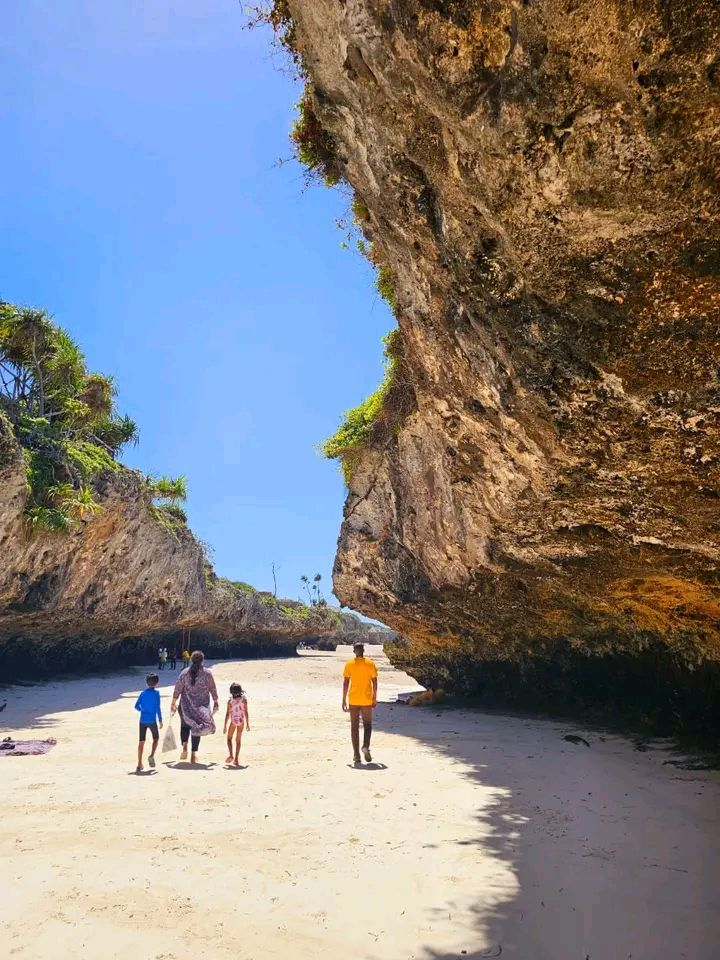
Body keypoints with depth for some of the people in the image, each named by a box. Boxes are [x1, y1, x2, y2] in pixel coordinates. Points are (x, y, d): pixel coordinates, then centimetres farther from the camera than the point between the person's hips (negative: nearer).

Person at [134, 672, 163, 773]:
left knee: (141, 742, 8)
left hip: (142, 720, 3)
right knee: (156, 738, 18)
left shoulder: (143, 693, 5)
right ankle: (152, 755, -4)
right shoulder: (156, 693, -7)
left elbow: (136, 706, 3)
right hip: (152, 721, -3)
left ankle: (139, 765, 8)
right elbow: (157, 708, -11)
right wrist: (160, 720, -5)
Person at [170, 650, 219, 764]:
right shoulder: (207, 673, -5)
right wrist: (215, 702, 13)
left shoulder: (185, 672, -3)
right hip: (202, 705, 0)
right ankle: (193, 754, 7)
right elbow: (213, 689, 0)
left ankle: (184, 745, -7)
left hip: (186, 705, 1)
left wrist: (173, 703, 7)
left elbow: (177, 689, -2)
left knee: (185, 725, 16)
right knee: (197, 727, 8)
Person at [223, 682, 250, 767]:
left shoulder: (230, 701, -9)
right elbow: (246, 712, -3)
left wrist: (225, 726, 0)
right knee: (238, 740, 12)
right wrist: (247, 724, 7)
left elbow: (227, 714, -7)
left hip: (233, 721, -2)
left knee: (229, 738, 19)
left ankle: (230, 754, 1)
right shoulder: (244, 700, -6)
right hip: (241, 721, 2)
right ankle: (236, 759, 13)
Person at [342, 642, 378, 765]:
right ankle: (366, 747, -9)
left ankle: (356, 755, 4)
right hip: (367, 699, 0)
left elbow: (345, 683, -5)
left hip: (353, 700, 0)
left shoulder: (349, 664, -2)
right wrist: (375, 698, 10)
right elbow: (374, 683, 0)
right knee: (367, 724, 14)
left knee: (354, 726, 7)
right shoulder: (370, 664, 0)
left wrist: (344, 700, 0)